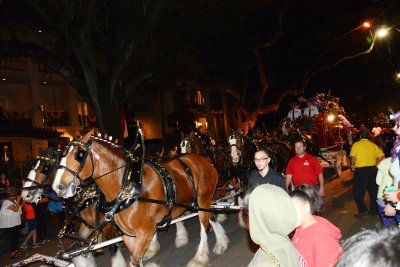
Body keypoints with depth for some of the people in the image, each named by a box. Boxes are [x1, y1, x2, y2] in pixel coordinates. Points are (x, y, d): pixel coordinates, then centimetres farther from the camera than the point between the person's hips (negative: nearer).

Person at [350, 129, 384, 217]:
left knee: (358, 191, 4)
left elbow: (352, 156, -15)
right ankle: (374, 210, 21)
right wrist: (375, 164, 9)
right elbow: (381, 155, -2)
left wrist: (352, 165, 0)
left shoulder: (356, 144, -4)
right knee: (373, 190, 16)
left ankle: (362, 210, -2)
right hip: (372, 169, 4)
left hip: (360, 170, -4)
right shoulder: (373, 145, 6)